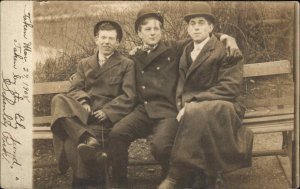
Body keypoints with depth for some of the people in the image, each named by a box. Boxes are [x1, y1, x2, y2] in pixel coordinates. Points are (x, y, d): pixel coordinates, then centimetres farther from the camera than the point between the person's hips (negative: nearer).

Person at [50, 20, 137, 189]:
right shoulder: (84, 64, 24)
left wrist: (106, 111, -15)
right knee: (59, 100, -31)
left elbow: (129, 97, 1)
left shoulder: (127, 64, 12)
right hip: (84, 112, 4)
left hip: (108, 116, -4)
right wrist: (83, 101, -13)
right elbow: (75, 89, 13)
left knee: (73, 139, -34)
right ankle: (88, 139, -44)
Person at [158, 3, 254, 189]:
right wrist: (183, 107, -5)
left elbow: (228, 88, -13)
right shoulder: (185, 53, 17)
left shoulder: (227, 51, -3)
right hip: (193, 108, 5)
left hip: (223, 107, -5)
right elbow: (181, 88, 19)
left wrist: (193, 104, -20)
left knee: (197, 114, -37)